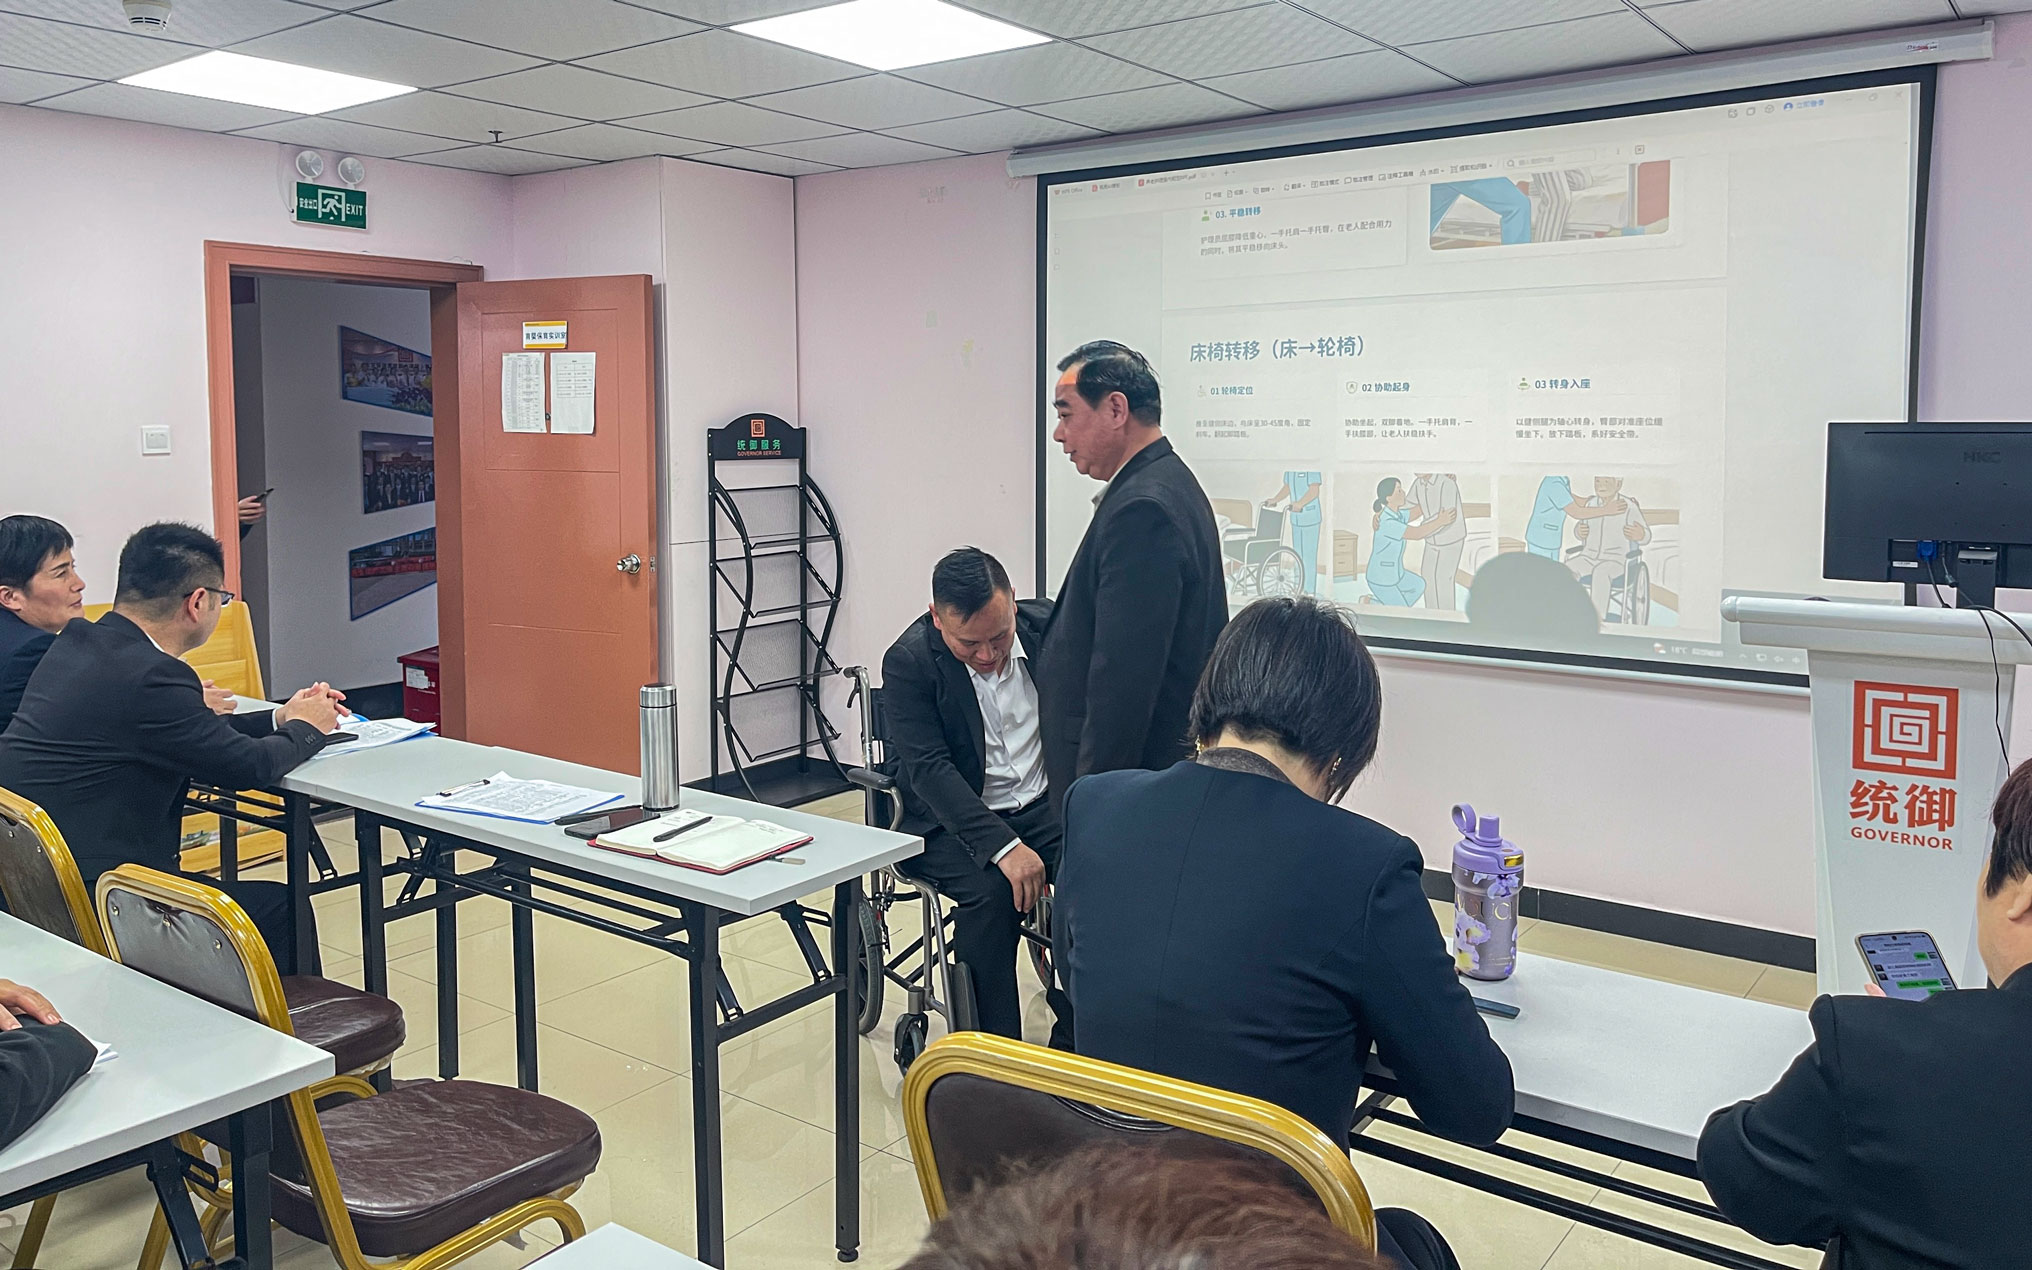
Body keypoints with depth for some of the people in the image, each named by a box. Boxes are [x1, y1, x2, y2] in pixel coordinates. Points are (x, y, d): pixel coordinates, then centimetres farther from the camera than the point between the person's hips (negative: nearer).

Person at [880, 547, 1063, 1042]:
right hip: (949, 820, -3)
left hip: (1041, 806, 3)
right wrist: (1003, 847, -32)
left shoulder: (1047, 625, -3)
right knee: (993, 892, -31)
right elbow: (929, 769, -21)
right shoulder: (908, 661, -14)